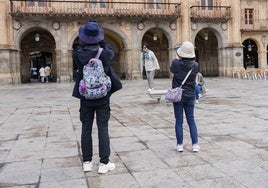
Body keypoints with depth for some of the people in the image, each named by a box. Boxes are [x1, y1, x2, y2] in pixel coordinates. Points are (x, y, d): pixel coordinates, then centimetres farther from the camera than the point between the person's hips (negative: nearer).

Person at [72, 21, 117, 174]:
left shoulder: (78, 53, -10)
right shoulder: (105, 53, -12)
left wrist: (85, 41, 7)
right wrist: (101, 41, 8)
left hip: (85, 97, 2)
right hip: (102, 97, -1)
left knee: (86, 128, 10)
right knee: (103, 128, 4)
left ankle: (87, 162, 18)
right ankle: (104, 163, 9)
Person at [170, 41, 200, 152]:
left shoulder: (176, 63, -13)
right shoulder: (195, 65, -7)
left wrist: (179, 59, 22)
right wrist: (190, 59, 25)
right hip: (190, 96, 2)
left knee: (179, 121, 6)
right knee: (191, 120, 11)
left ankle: (180, 145, 10)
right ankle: (195, 144, 10)